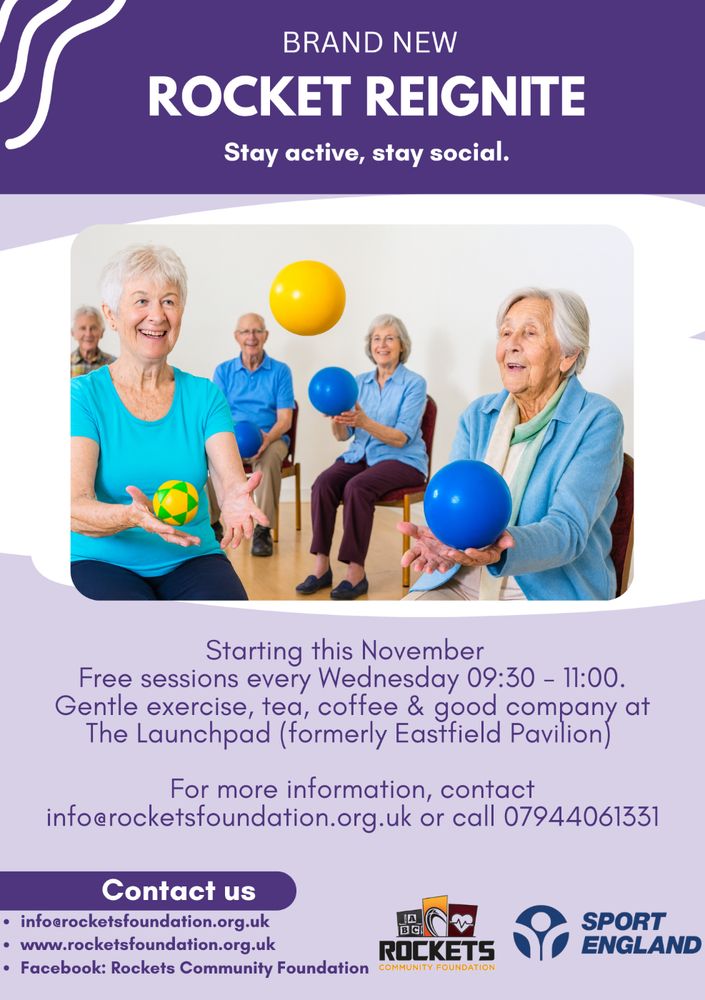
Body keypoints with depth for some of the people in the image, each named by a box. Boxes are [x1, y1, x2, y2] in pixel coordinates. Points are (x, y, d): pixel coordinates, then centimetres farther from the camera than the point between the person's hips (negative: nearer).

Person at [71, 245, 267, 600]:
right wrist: (132, 516, -36)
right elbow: (76, 507, -13)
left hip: (190, 558, 3)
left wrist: (236, 500, -33)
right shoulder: (84, 395, -2)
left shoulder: (205, 396, 7)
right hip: (103, 561, -3)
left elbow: (230, 480, -6)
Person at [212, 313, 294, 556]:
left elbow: (284, 419, -2)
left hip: (271, 438, -1)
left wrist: (267, 438, -26)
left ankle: (263, 529, -27)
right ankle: (211, 522, -18)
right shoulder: (224, 371, 10)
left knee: (268, 457, -38)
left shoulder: (280, 371, 5)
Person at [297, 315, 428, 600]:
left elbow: (401, 438, -14)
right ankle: (322, 566, -21)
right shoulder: (361, 382, 11)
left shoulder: (414, 383, -5)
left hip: (402, 461, -5)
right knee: (323, 483, -25)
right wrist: (337, 419, -16)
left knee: (356, 487, -34)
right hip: (360, 456, 5)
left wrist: (364, 422, -28)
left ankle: (356, 572, -26)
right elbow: (342, 436, 7)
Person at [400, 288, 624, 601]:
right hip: (462, 584, 4)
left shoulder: (598, 419, -8)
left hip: (547, 591, -4)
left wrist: (501, 550, -39)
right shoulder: (477, 415, 8)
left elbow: (568, 529, -18)